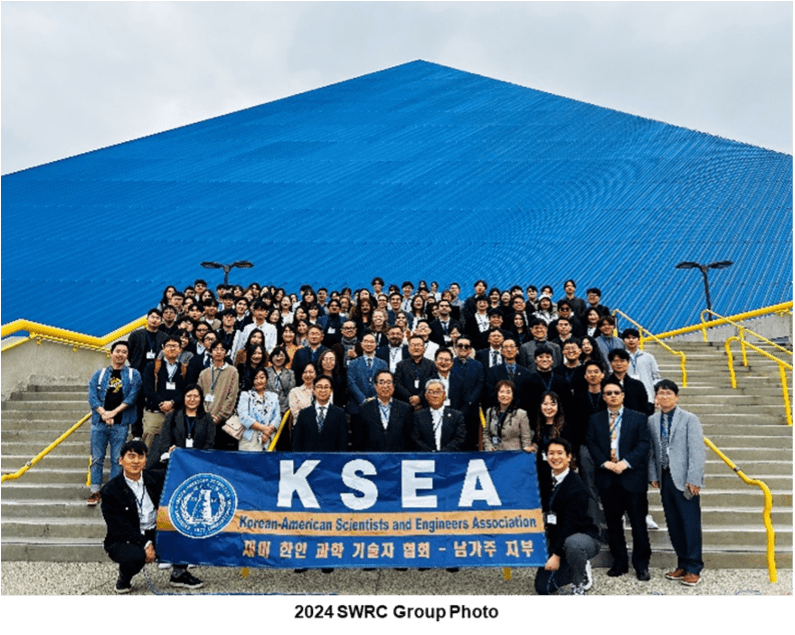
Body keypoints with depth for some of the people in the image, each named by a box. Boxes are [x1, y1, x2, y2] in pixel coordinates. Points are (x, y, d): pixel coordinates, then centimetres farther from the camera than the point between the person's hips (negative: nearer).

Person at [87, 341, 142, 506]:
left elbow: (132, 397, -3)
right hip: (99, 422, 1)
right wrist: (103, 413, -12)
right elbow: (92, 397, 1)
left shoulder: (133, 375, 7)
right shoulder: (99, 374, 11)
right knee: (97, 458, 4)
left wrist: (114, 412, -12)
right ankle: (95, 491, 13)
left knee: (117, 460, 2)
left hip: (120, 424, -1)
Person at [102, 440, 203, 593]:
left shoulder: (157, 477, 2)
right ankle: (124, 578, 3)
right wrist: (145, 544, -23)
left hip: (156, 534, 4)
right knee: (135, 557, -36)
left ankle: (179, 574, 3)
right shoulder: (110, 490, -9)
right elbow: (119, 526, -14)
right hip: (125, 541, -4)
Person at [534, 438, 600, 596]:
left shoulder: (576, 487, -19)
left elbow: (570, 524, -22)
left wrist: (557, 555, -22)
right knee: (543, 588, 0)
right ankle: (578, 570, 24)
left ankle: (580, 583, -10)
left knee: (572, 543, -40)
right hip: (557, 541, 6)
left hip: (584, 538, -6)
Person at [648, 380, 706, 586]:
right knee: (673, 524, 11)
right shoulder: (652, 421, 9)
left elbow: (697, 451, -8)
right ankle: (682, 564, 24)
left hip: (684, 480, -5)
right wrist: (653, 475, 7)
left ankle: (693, 568, 11)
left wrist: (693, 480, -13)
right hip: (665, 478, 5)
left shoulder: (689, 419, -4)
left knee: (690, 524, 0)